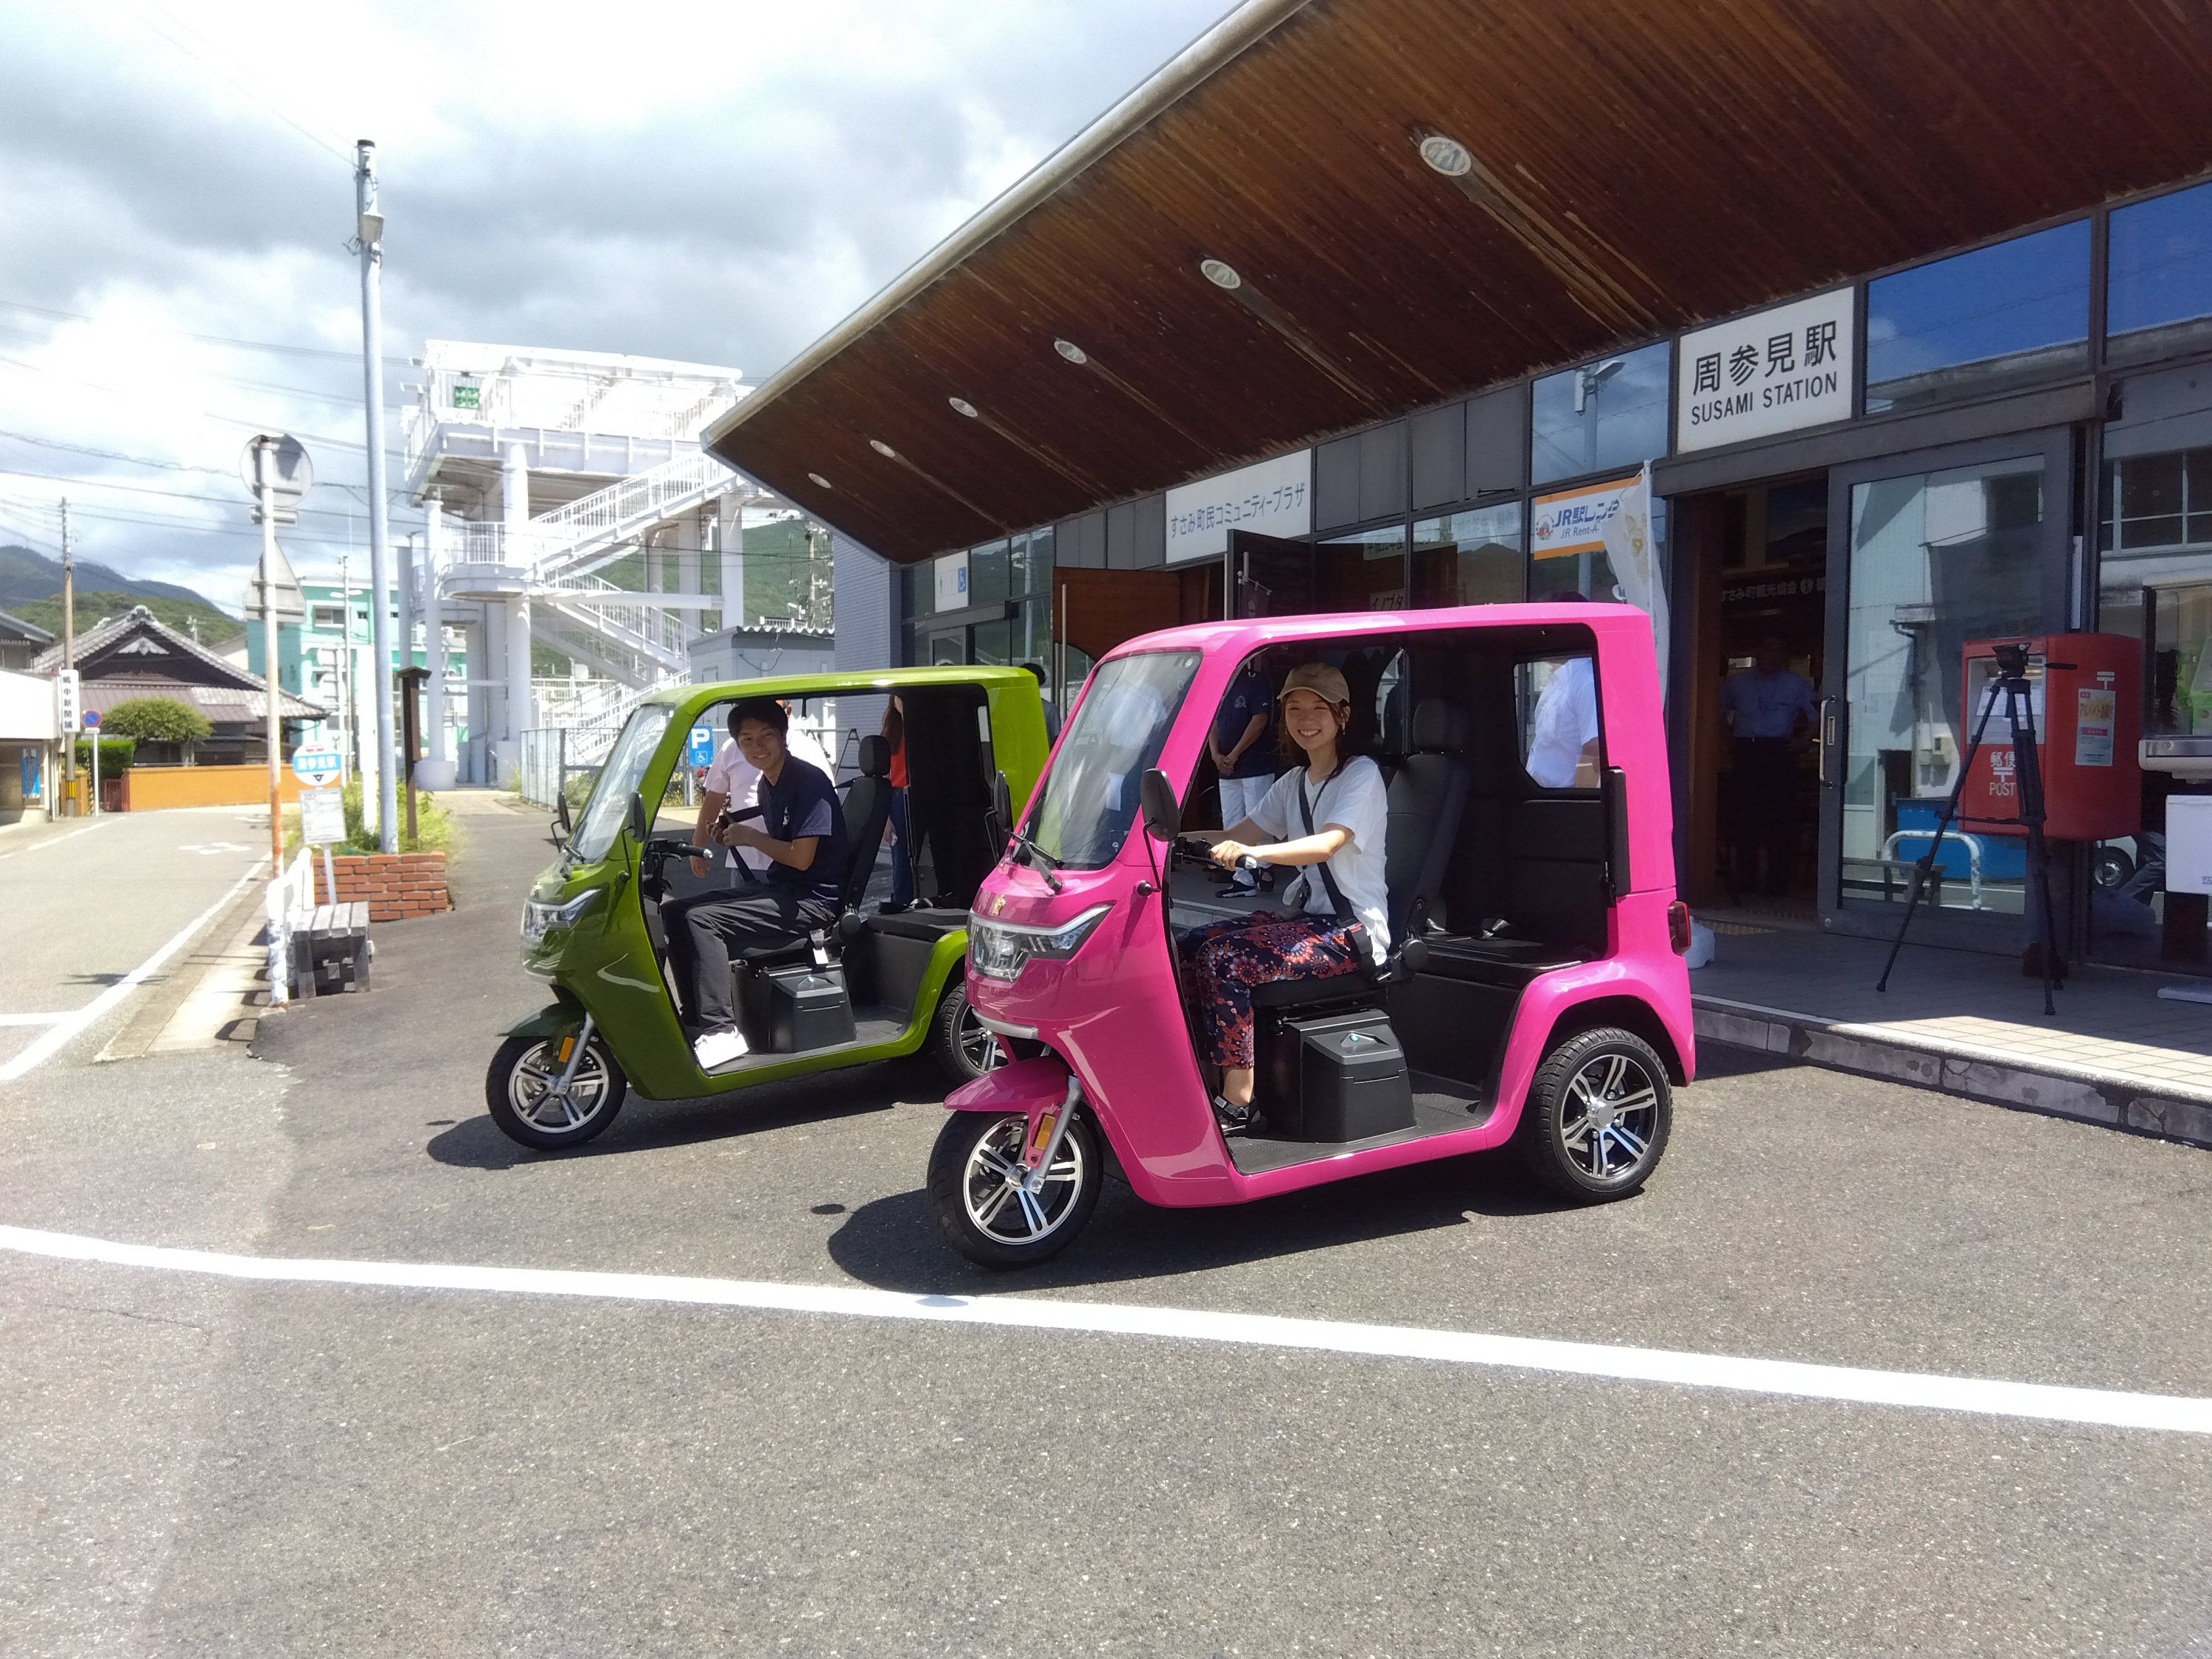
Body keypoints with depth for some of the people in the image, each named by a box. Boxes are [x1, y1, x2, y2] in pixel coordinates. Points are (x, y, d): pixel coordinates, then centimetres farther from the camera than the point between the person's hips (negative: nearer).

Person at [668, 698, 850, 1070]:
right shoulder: (768, 784, 13)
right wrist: (733, 835, 6)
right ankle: (697, 1017, 5)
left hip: (813, 899, -10)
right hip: (779, 890, 10)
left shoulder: (809, 780, -15)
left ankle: (720, 1030, -22)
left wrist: (750, 837, -8)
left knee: (700, 919, -23)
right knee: (676, 912, 4)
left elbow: (801, 856, -20)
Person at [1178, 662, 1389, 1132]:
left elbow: (1326, 845, -26)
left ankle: (1237, 1099, -19)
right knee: (1189, 946, -11)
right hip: (1306, 913, 8)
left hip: (1354, 930, -8)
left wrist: (1249, 852, -42)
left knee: (1225, 959, -26)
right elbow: (1242, 833, 7)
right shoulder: (1294, 782, 16)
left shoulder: (1362, 776, -9)